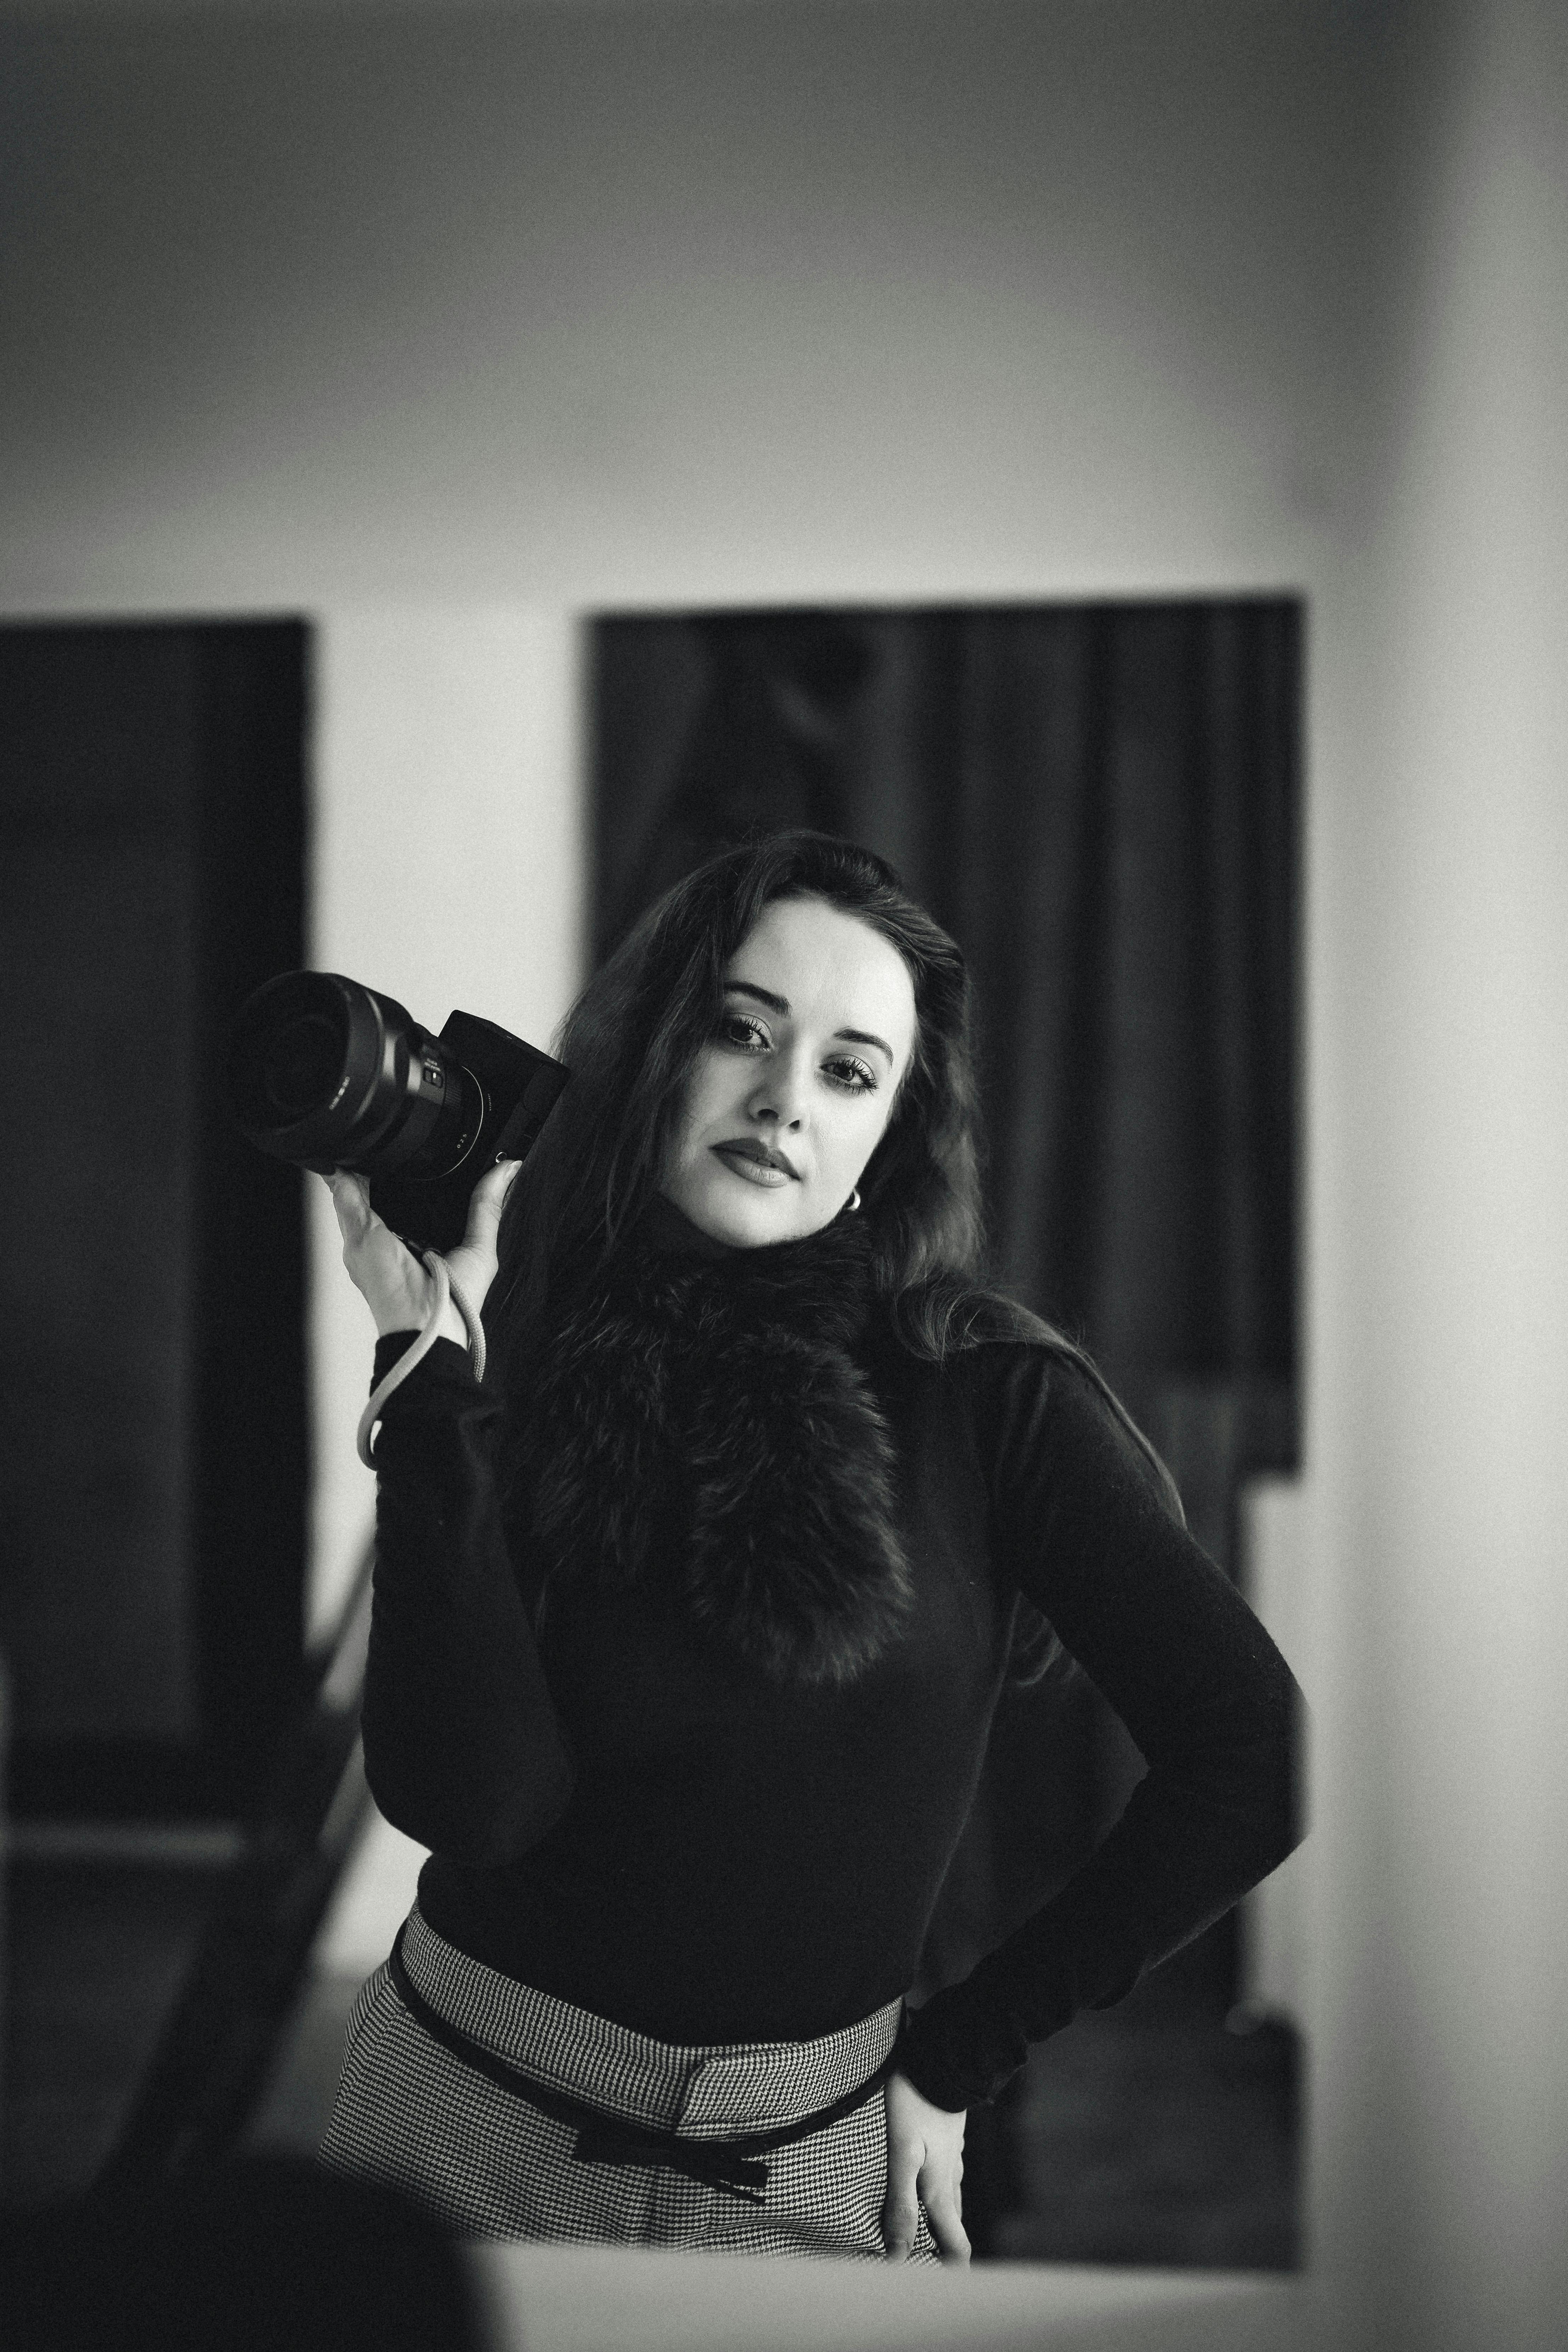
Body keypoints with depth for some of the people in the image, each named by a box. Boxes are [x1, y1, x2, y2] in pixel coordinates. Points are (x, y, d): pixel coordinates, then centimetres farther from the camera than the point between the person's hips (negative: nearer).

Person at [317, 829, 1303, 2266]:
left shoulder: (988, 1394, -9)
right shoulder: (509, 1373, -5)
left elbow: (1250, 1759, -9)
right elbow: (467, 1798, -17)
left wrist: (957, 2058, -4)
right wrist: (429, 1365, -18)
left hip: (810, 2171, -1)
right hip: (466, 2116, 1)